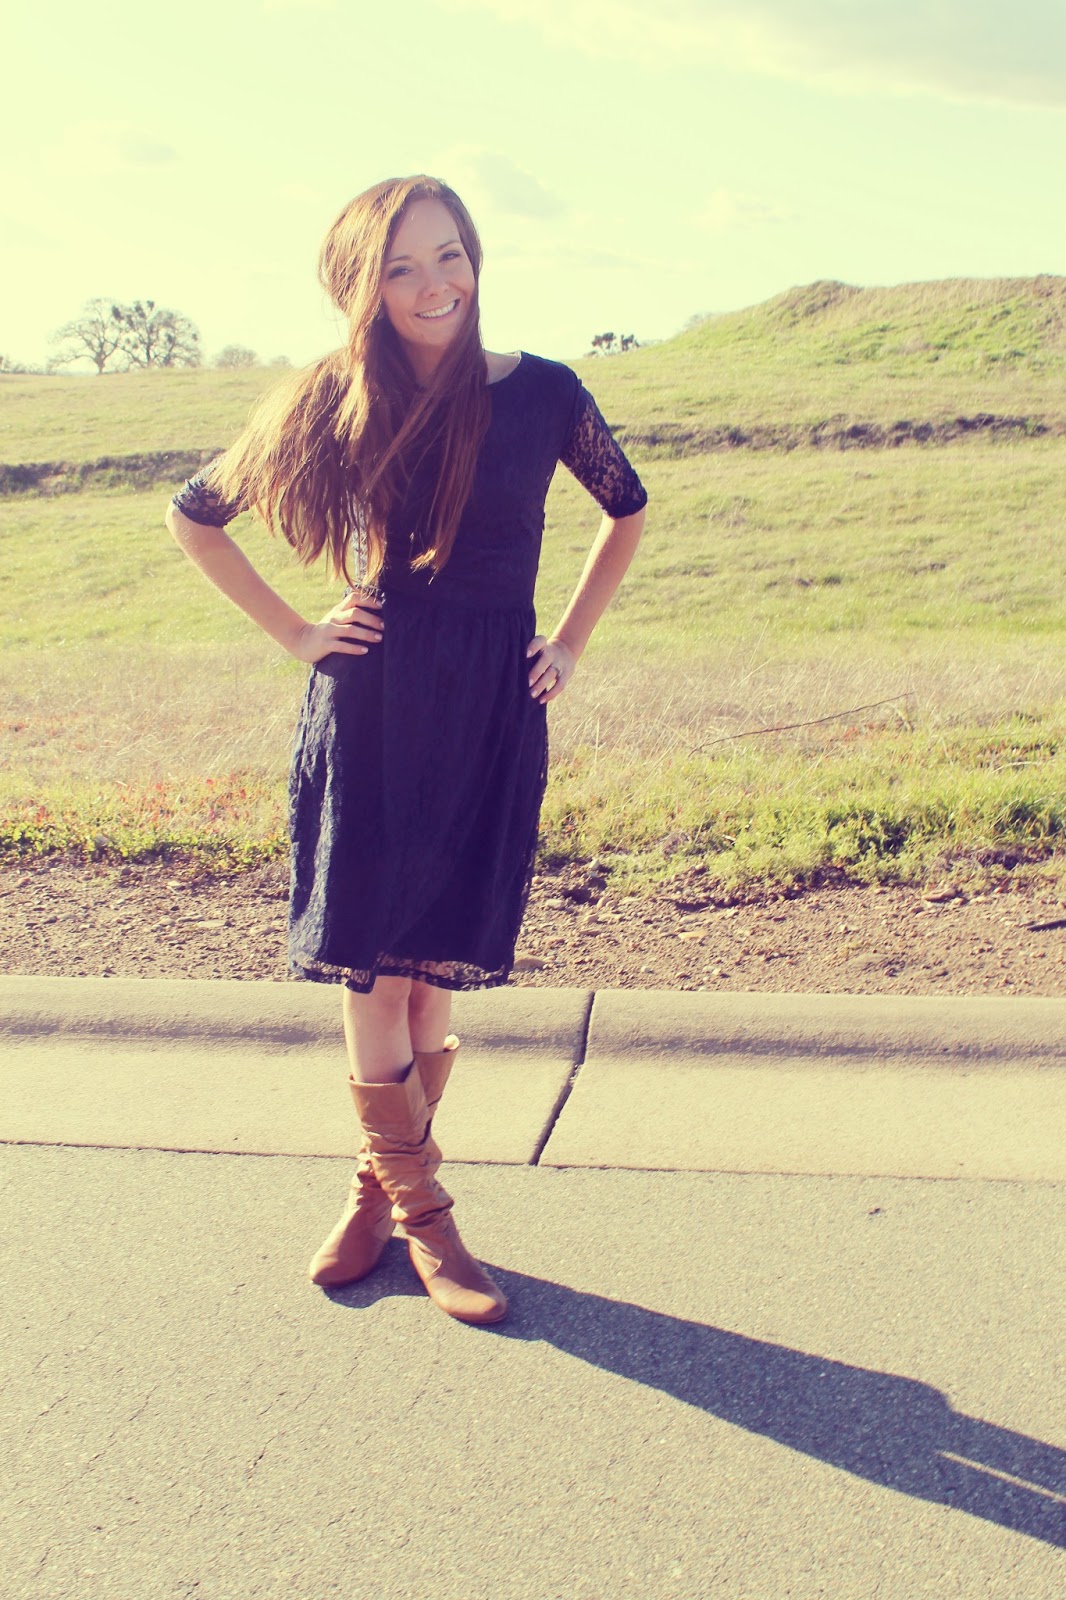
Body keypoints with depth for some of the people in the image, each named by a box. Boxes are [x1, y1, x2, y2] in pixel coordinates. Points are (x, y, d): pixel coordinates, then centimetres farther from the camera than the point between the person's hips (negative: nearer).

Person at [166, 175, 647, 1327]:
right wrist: (293, 633, 4)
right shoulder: (335, 404, 0)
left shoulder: (542, 394, 1)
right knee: (372, 971, 0)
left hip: (492, 720, 1)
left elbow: (627, 512, 18)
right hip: (368, 715, 0)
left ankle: (383, 1178, 26)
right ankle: (418, 1211, 17)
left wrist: (569, 644, 10)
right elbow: (194, 514, 12)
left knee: (437, 970, 5)